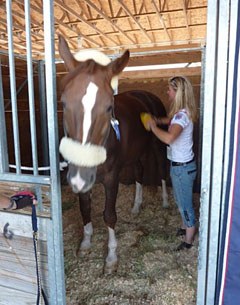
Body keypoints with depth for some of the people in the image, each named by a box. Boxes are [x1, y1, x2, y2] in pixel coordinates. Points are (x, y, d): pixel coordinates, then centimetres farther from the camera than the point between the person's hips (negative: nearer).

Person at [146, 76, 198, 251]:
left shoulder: (182, 115, -26)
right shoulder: (181, 113, 3)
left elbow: (169, 138, -43)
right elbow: (170, 121, 25)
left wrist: (153, 126, -27)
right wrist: (157, 120, 6)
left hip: (183, 167, -9)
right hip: (180, 164, 9)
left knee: (185, 203, 9)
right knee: (181, 200, 26)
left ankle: (189, 239, 29)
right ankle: (186, 226, 48)